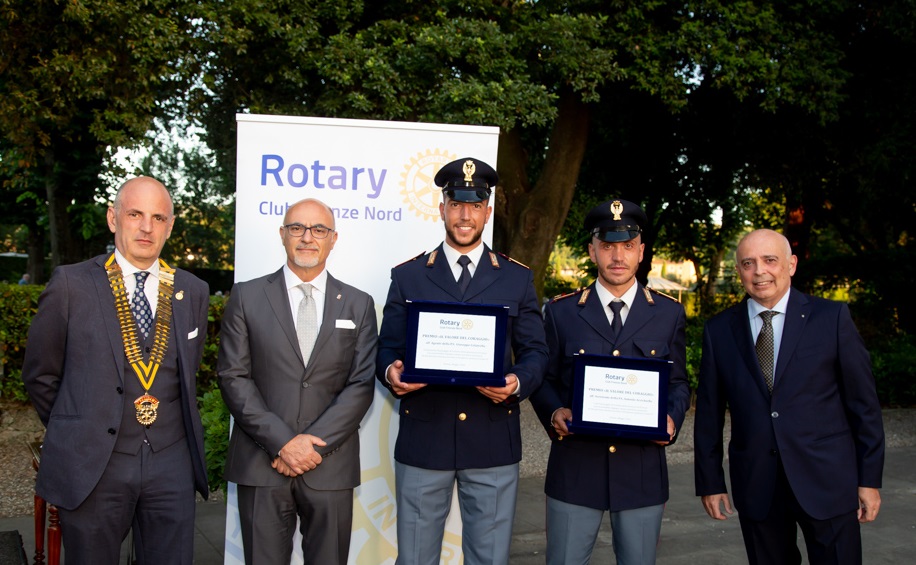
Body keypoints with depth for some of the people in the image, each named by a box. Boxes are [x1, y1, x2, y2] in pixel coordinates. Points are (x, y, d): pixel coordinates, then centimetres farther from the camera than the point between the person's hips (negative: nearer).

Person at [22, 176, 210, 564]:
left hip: (172, 462, 3)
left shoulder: (193, 292, 5)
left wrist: (175, 430, 12)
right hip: (92, 466, -2)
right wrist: (73, 430, 8)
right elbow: (40, 373, 5)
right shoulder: (71, 284, -4)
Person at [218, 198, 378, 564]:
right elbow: (233, 377, -2)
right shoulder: (247, 297, 5)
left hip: (330, 467, 1)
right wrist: (282, 442, -11)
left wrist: (315, 444, -10)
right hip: (261, 465, -1)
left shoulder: (358, 304, 8)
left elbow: (362, 384, 1)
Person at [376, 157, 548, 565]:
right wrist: (391, 372, -16)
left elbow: (534, 351, 7)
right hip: (423, 437, 0)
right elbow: (387, 348, 7)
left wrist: (518, 382, -15)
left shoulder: (517, 278, 9)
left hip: (492, 440, 0)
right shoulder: (407, 277, 8)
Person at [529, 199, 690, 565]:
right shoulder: (561, 312, 3)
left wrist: (671, 419, -8)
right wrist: (554, 413, -12)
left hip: (643, 472, 1)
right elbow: (544, 379, 8)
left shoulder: (669, 314, 6)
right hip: (574, 470, -1)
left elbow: (678, 382, 11)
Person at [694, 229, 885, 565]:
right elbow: (708, 413, 7)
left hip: (827, 480, -1)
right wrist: (710, 482, 6)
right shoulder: (719, 331, 4)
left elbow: (863, 402, 0)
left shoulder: (832, 317, -1)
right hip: (756, 484, 2)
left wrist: (870, 478, -1)